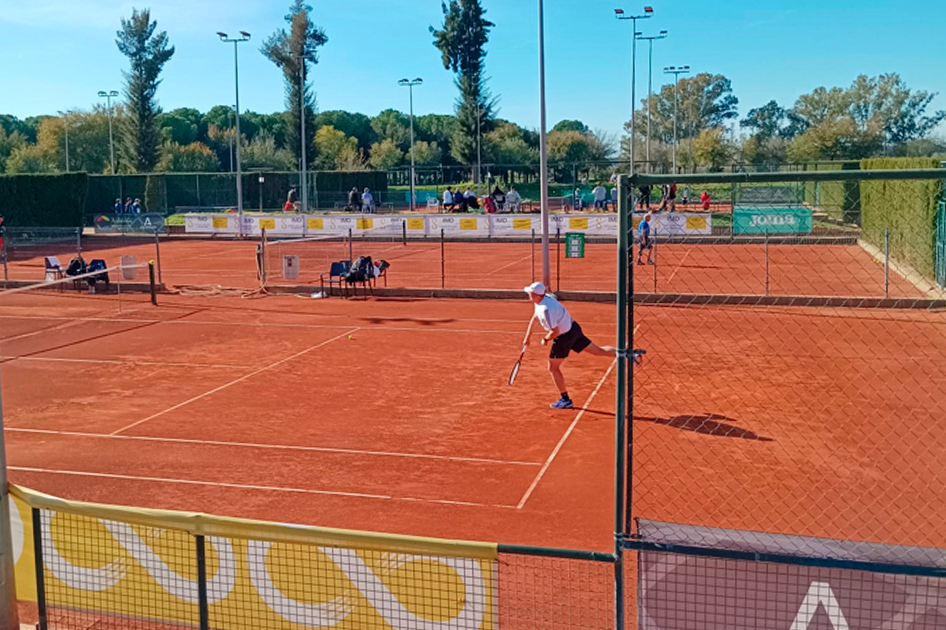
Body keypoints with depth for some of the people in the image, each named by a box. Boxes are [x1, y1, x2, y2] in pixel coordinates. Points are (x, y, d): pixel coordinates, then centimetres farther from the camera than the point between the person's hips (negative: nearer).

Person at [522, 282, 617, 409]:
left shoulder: (545, 309, -31)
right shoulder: (543, 299, 0)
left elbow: (555, 331, -30)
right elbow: (534, 318, 15)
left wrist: (545, 339, -10)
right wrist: (527, 338, 19)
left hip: (564, 337, -9)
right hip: (573, 328, 9)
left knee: (553, 368, 8)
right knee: (598, 351, 14)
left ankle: (565, 400, 15)